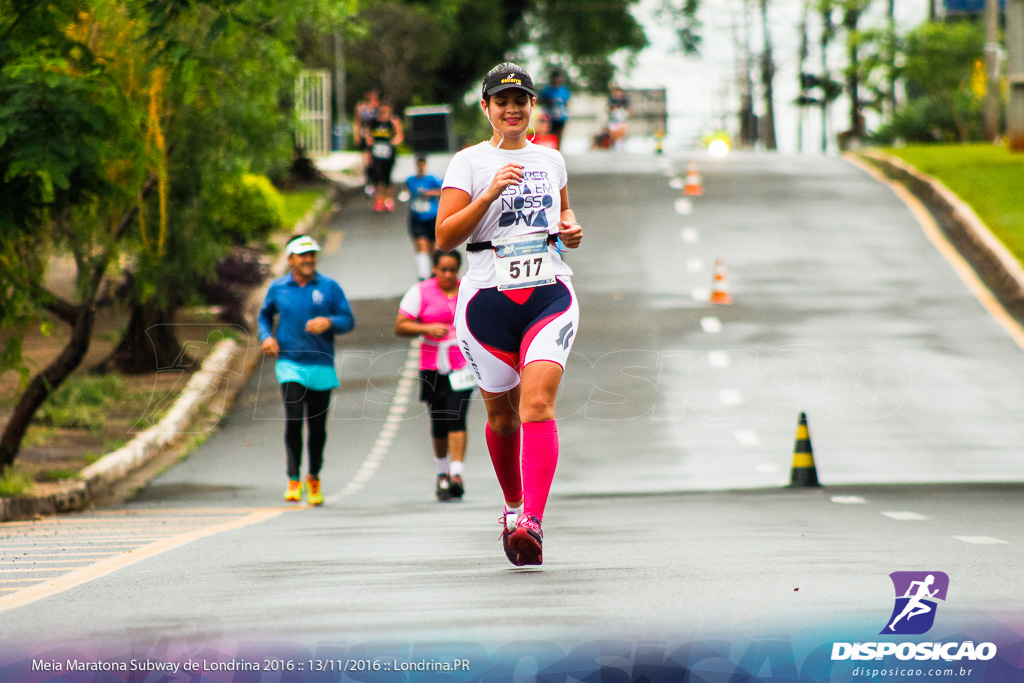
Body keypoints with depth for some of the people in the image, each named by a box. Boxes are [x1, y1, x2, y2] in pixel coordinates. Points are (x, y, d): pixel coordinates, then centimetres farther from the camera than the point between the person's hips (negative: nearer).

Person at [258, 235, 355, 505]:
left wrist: (329, 322, -19)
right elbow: (265, 315, 22)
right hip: (290, 364, -1)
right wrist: (266, 336, 3)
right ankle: (293, 480, -9)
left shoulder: (329, 287, 2)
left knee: (318, 426, 8)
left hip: (321, 364, 1)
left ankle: (314, 478, 27)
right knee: (294, 419, -16)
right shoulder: (278, 288, 6)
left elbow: (349, 320, 2)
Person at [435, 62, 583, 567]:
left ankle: (531, 522, -29)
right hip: (488, 297, -1)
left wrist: (571, 228, 10)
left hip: (549, 294, 1)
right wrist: (491, 193, -19)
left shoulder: (550, 160, 14)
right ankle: (513, 505, 36)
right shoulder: (469, 162, 2)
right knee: (502, 413, 10)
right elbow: (445, 236, -8)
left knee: (537, 402, -18)